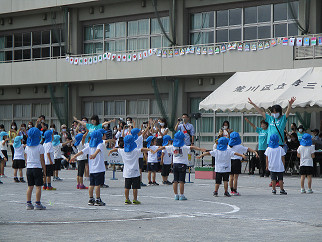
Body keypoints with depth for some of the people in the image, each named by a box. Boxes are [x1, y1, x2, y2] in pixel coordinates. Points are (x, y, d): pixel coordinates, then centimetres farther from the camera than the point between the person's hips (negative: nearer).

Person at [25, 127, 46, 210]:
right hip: (37, 168, -5)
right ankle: (37, 204, -2)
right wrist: (44, 170, -2)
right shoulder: (40, 147, -10)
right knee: (38, 187, -1)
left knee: (30, 187, 10)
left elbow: (26, 159, 10)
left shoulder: (27, 147, 5)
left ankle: (28, 203, 11)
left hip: (29, 168, 5)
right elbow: (42, 160, -9)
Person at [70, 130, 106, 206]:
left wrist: (75, 156, 5)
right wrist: (95, 154, -44)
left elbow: (82, 151, 4)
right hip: (99, 168, -6)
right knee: (98, 184, -6)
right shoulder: (100, 144, -5)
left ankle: (91, 199, 14)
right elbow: (98, 150, -26)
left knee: (91, 184, 10)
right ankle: (98, 200, -5)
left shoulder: (89, 145, 12)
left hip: (91, 169, 6)